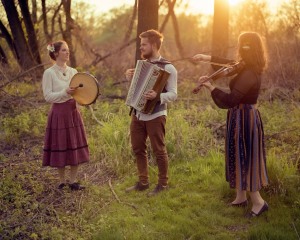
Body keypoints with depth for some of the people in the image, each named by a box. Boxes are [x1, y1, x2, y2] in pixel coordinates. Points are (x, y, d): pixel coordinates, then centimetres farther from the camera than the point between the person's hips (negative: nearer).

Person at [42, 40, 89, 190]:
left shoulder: (73, 72, 8)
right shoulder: (49, 73, -8)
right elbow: (48, 96, -12)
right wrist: (65, 92, -24)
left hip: (73, 112, 5)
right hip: (59, 113, -5)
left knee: (76, 147, 6)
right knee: (60, 147, 2)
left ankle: (73, 181, 17)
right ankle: (62, 182, 16)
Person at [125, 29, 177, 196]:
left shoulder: (168, 68, -11)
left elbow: (173, 94, -16)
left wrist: (157, 96, -33)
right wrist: (131, 78, 3)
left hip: (155, 116, -7)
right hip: (138, 114, 7)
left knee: (159, 150, 2)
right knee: (138, 149, 12)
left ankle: (163, 184, 16)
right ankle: (143, 182, 24)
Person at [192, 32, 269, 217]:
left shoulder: (249, 75, -26)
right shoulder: (248, 67, 3)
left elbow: (230, 100, -31)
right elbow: (231, 63, 22)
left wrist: (210, 86, -23)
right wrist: (208, 58, 19)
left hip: (244, 119, -10)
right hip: (244, 116, 10)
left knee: (243, 159, -2)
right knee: (241, 157, 17)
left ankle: (258, 201, 4)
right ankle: (241, 197, 28)